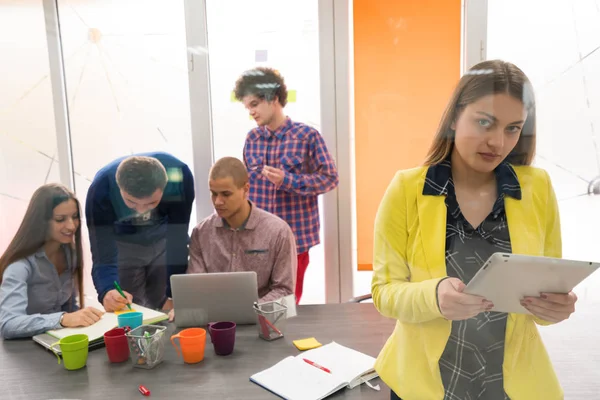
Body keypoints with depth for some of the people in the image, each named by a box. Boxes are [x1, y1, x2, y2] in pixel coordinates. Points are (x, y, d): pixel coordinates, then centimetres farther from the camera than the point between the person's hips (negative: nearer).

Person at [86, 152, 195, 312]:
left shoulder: (179, 175, -34)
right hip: (123, 243, 0)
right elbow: (103, 256, -31)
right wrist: (107, 292, -51)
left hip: (164, 239, 1)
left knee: (172, 311, 3)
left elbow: (178, 240, -27)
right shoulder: (100, 190, -33)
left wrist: (175, 295, -29)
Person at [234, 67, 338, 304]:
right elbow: (247, 184, 13)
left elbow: (330, 178, -7)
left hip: (294, 235, -3)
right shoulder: (252, 139, 5)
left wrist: (287, 180, -19)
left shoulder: (307, 135, -8)